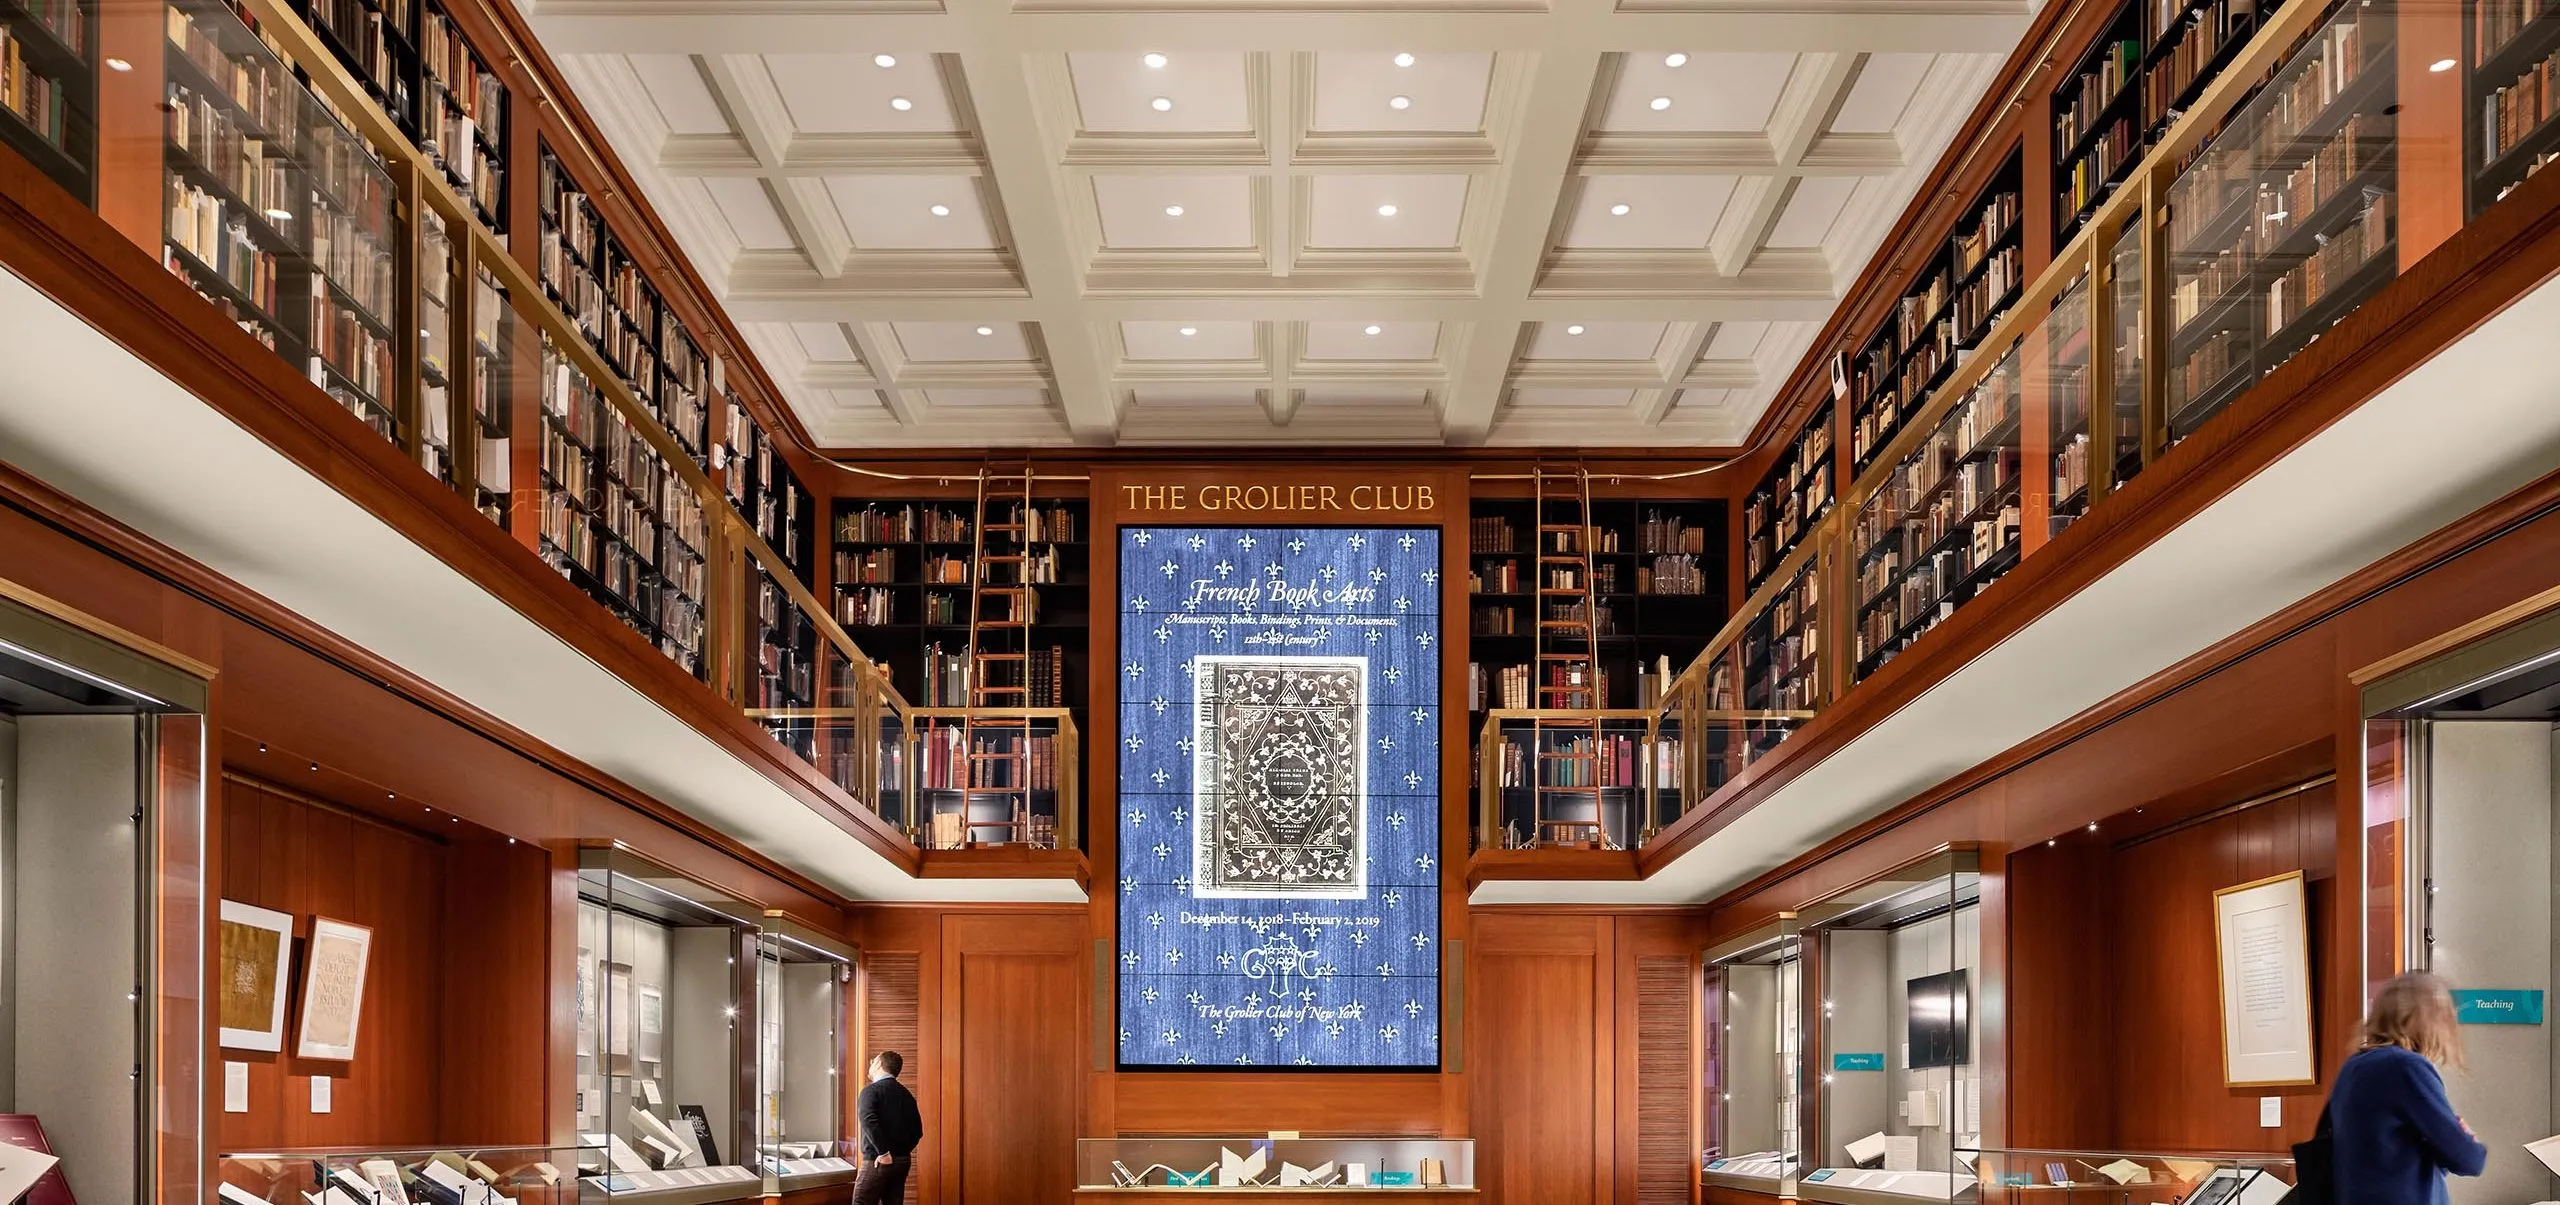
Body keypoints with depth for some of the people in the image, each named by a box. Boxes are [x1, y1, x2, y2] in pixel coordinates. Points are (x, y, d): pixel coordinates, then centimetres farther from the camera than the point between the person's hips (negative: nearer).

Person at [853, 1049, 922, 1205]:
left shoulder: (871, 1090, -7)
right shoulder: (905, 1094, 13)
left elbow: (869, 1122, -23)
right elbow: (917, 1130, 13)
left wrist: (884, 1153, -21)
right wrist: (903, 1150, 12)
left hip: (878, 1161, -7)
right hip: (903, 1161, 7)